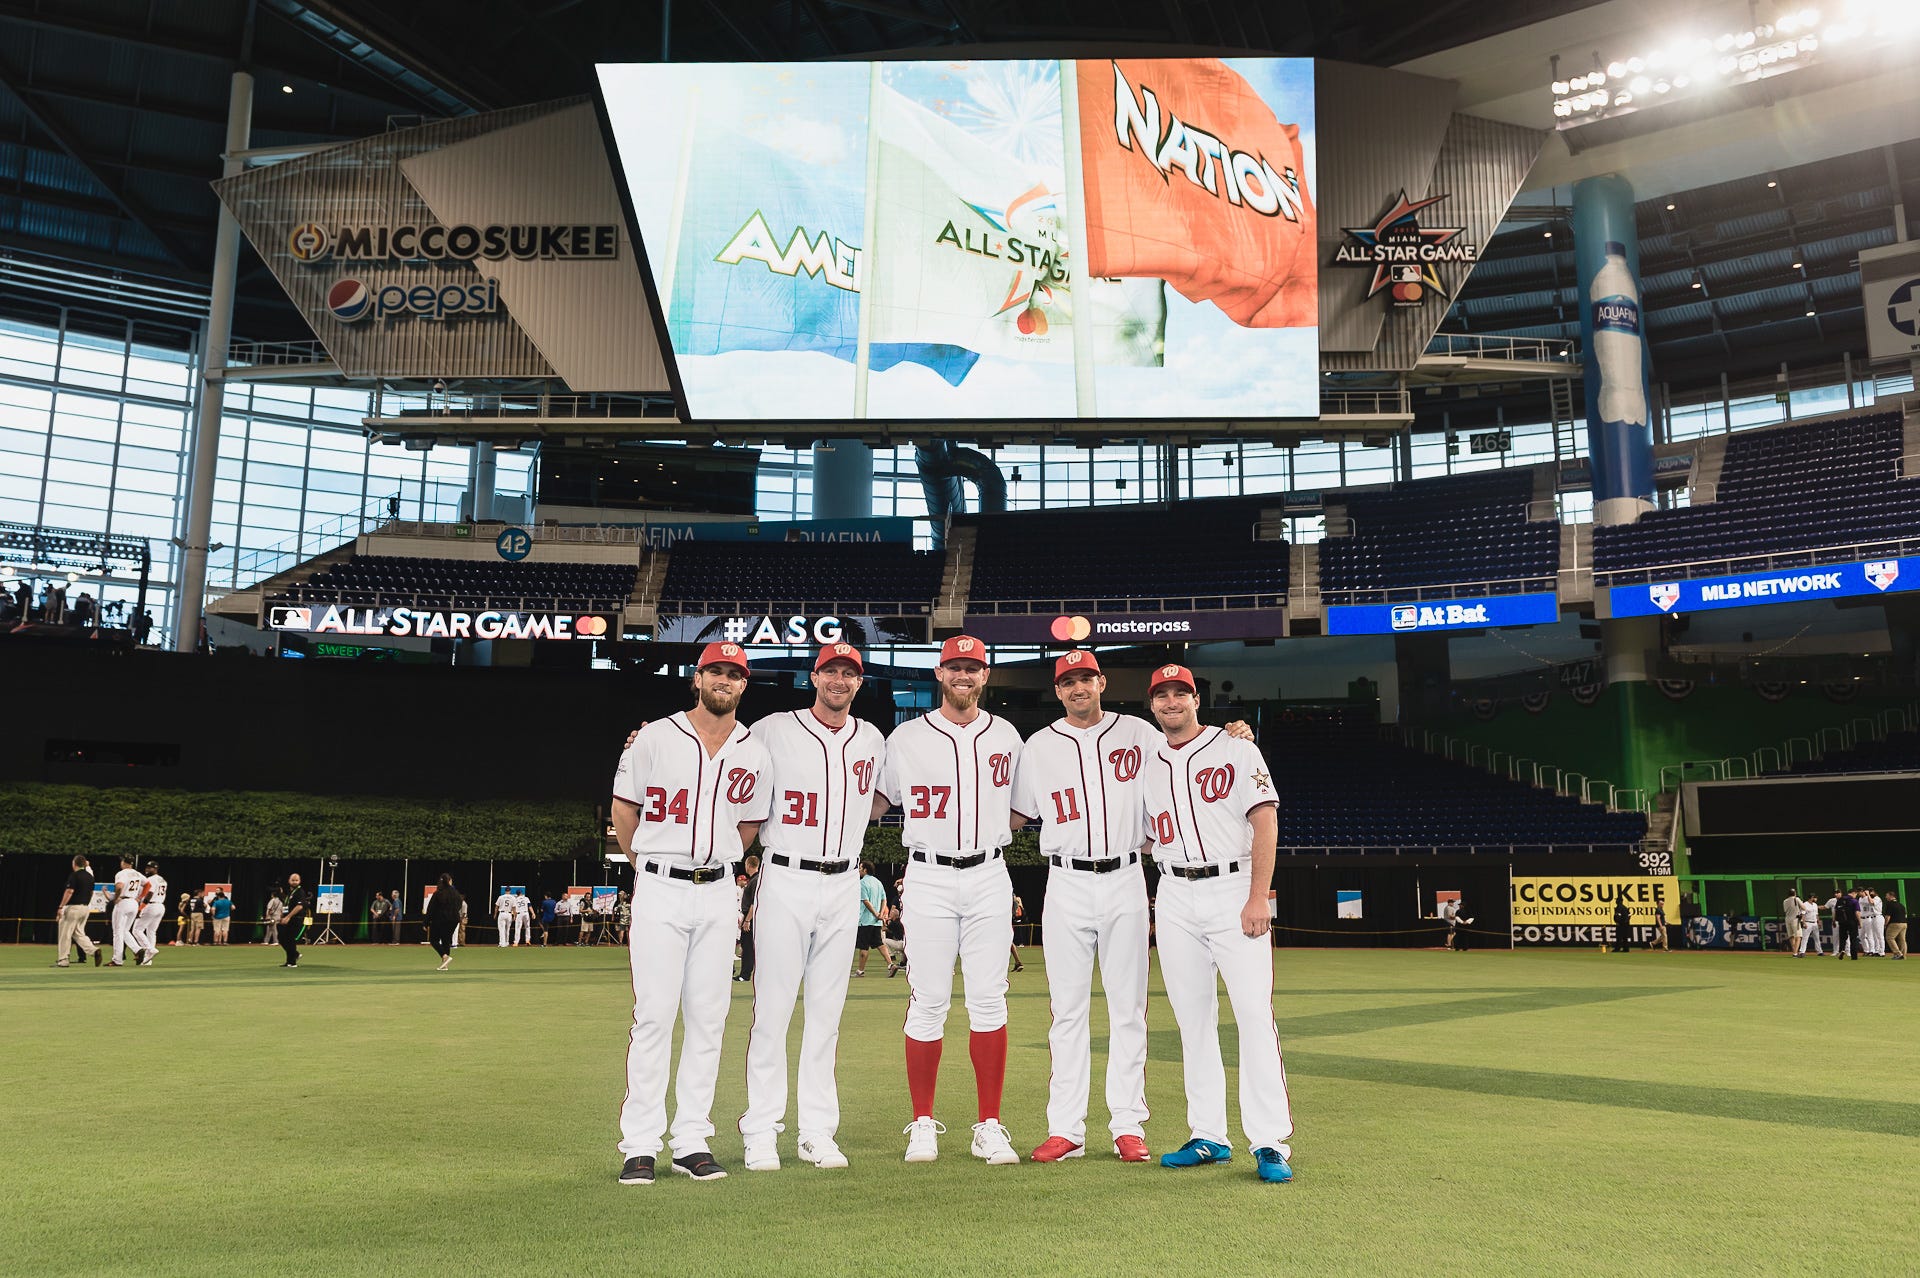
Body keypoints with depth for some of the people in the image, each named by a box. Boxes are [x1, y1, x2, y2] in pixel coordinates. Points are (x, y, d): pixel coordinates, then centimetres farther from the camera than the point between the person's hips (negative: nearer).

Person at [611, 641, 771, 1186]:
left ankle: (693, 1141, 13)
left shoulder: (754, 754, 7)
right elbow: (623, 808, 8)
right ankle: (640, 1146, 2)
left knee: (708, 1018, 5)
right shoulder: (655, 738, -1)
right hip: (660, 892, -3)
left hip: (718, 894, 3)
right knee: (654, 1014, -5)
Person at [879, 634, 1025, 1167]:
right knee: (928, 1003, -1)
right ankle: (922, 1124, 12)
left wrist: (993, 834, 3)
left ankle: (990, 1126, 9)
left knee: (988, 1000, 2)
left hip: (989, 878, 2)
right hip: (929, 879, -2)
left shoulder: (1006, 737, 10)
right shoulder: (906, 738, 3)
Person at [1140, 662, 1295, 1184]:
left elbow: (1265, 822, -6)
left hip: (1233, 891, -4)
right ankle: (1208, 1137, 14)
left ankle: (1270, 1144, -7)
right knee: (1192, 1019, 6)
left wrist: (1258, 898, -14)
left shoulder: (1236, 751, 2)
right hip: (1174, 898, 4)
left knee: (1254, 1013, -10)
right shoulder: (1146, 766, 14)